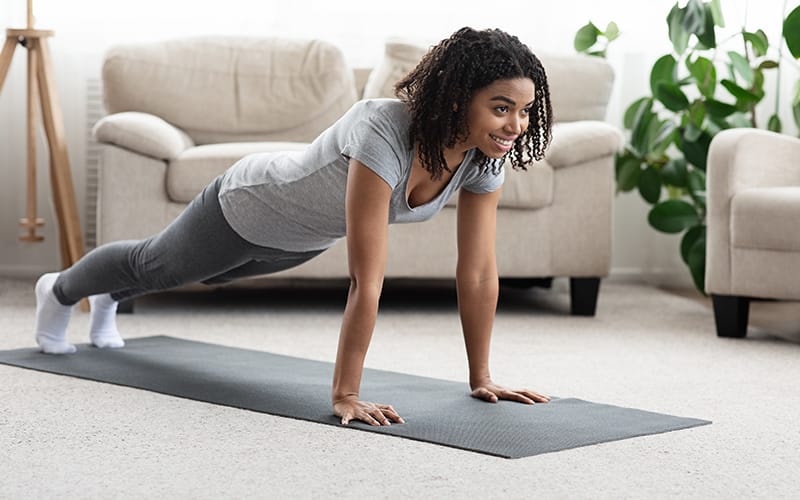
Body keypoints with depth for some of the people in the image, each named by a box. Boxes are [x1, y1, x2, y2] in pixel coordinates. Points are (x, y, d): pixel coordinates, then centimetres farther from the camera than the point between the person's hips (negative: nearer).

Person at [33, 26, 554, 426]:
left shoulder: (486, 156, -26)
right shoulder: (385, 135, -47)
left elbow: (480, 273, -19)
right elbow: (367, 281, -47)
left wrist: (482, 379, -17)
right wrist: (345, 395, -45)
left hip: (304, 237, 7)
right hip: (248, 209, -6)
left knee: (211, 275, 35)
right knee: (155, 265, 24)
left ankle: (108, 300, 68)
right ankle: (60, 290, 59)